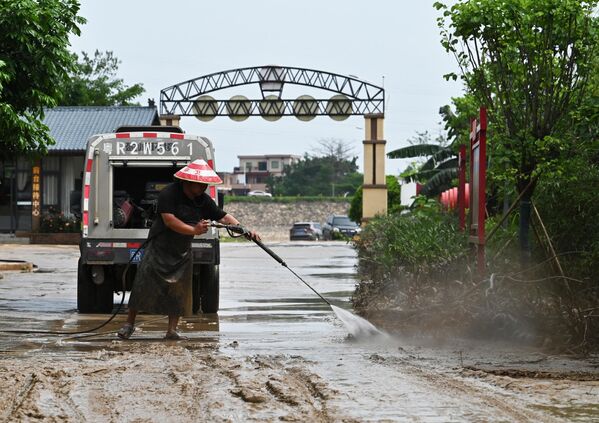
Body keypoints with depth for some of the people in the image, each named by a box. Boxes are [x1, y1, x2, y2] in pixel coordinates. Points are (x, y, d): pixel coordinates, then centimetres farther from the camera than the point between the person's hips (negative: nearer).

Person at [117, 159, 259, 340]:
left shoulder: (203, 200, -2)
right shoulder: (169, 194, -19)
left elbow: (223, 217, -2)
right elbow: (169, 220, -27)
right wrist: (194, 230, -35)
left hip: (182, 251, 5)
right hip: (159, 247, -5)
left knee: (179, 290, 0)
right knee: (143, 285, -5)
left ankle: (172, 330, 5)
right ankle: (129, 324, 8)